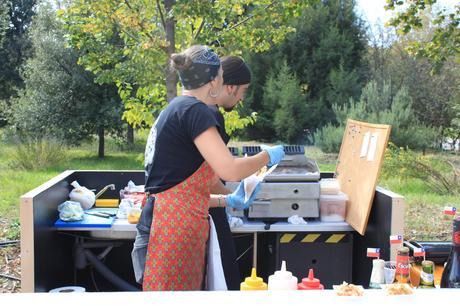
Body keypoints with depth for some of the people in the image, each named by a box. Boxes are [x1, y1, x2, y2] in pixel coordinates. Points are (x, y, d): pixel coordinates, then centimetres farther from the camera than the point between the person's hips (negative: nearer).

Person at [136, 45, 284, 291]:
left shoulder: (174, 109, 19)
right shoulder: (194, 109, -11)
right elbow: (231, 171, -18)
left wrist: (229, 201, 23)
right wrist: (268, 156, 0)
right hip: (177, 228, -10)